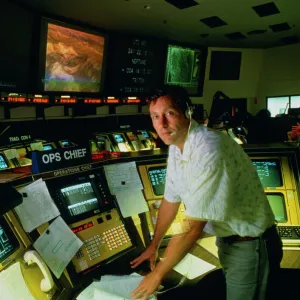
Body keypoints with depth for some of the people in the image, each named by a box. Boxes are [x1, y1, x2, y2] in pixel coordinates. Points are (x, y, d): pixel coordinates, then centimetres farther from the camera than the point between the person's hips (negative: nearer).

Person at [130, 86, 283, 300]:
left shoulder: (208, 150, -32)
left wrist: (158, 274, -19)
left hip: (249, 244, -8)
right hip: (227, 236, 8)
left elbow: (193, 228, -29)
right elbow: (171, 200, 7)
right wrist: (154, 246, 14)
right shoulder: (176, 146, -4)